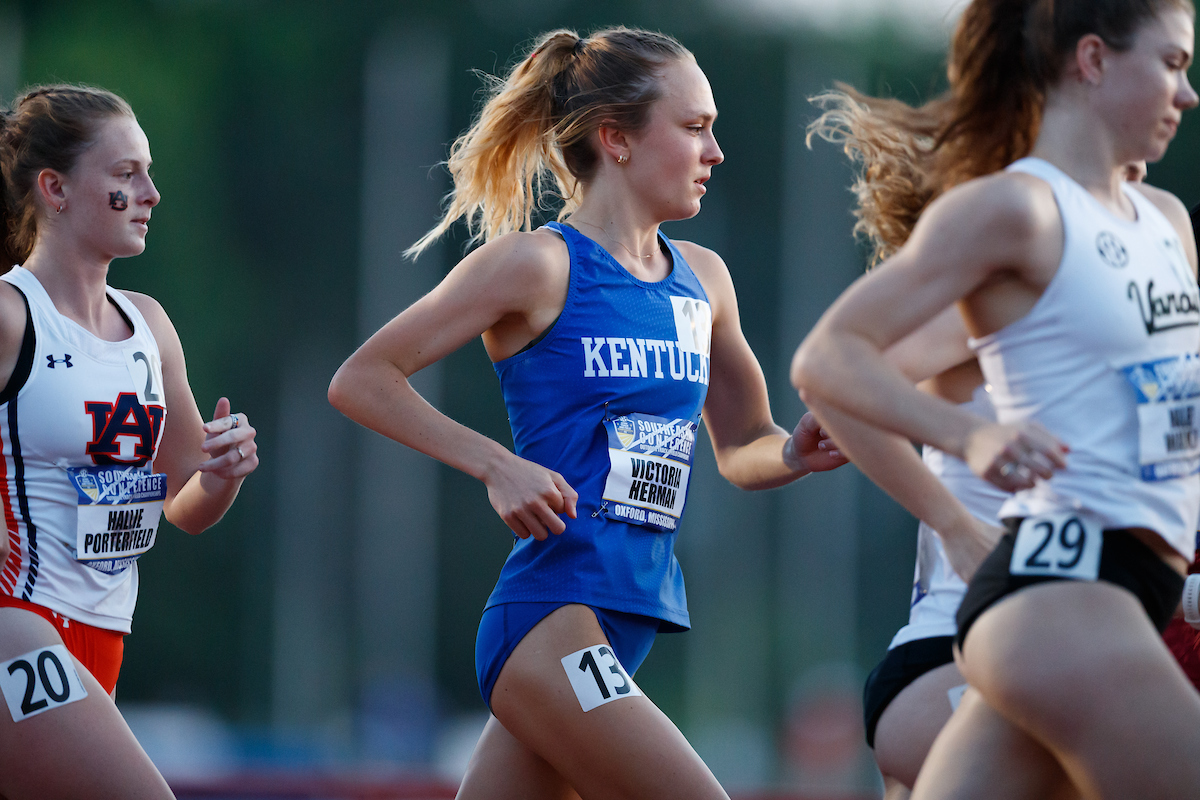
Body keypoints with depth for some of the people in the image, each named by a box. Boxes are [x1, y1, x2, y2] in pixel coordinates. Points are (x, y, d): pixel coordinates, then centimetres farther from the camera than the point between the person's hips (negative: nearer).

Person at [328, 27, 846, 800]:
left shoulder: (702, 280, 14)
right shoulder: (541, 266, -7)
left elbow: (740, 451, 25)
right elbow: (360, 380, -6)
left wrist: (793, 453, 2)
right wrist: (499, 466, -15)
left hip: (631, 620, 7)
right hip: (554, 614, -7)